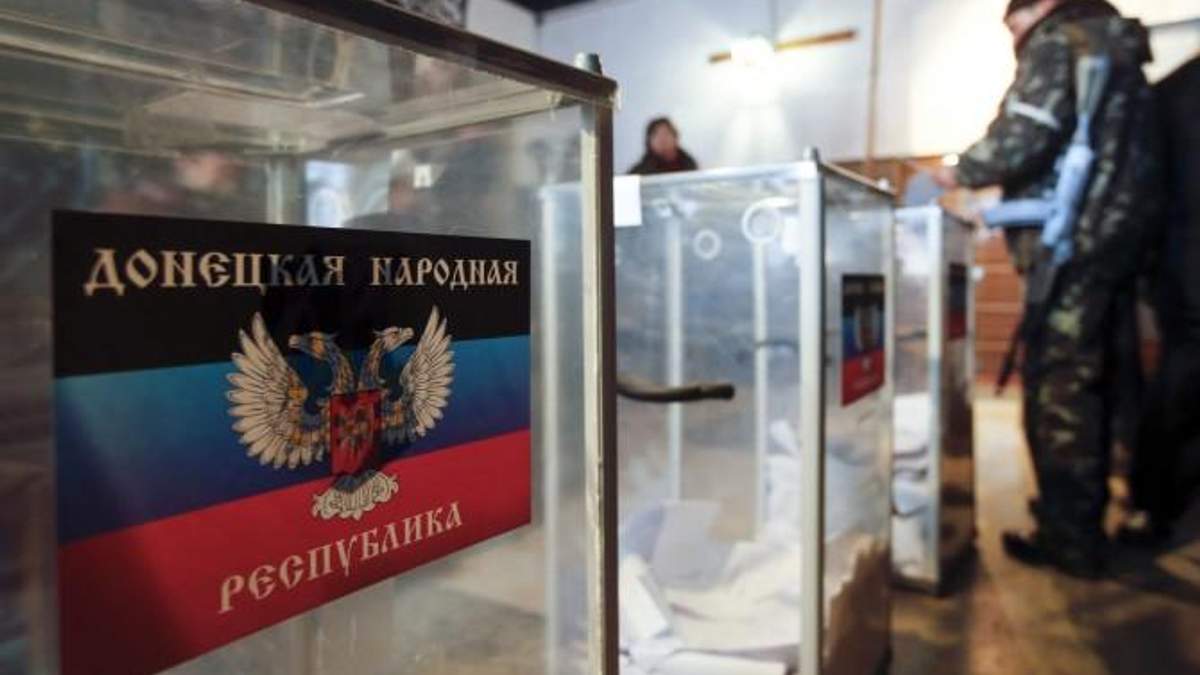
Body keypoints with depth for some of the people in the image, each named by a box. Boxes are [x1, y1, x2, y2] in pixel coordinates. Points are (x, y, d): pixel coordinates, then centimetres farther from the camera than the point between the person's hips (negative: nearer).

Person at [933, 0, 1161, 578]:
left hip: (1072, 246, -9)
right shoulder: (1117, 49, 25)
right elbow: (1110, 155, 22)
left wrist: (961, 173, -1)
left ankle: (1070, 540, 2)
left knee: (1056, 390, -5)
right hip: (1115, 240, 9)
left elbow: (1025, 136, -16)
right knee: (1088, 385, 15)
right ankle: (1083, 521, 27)